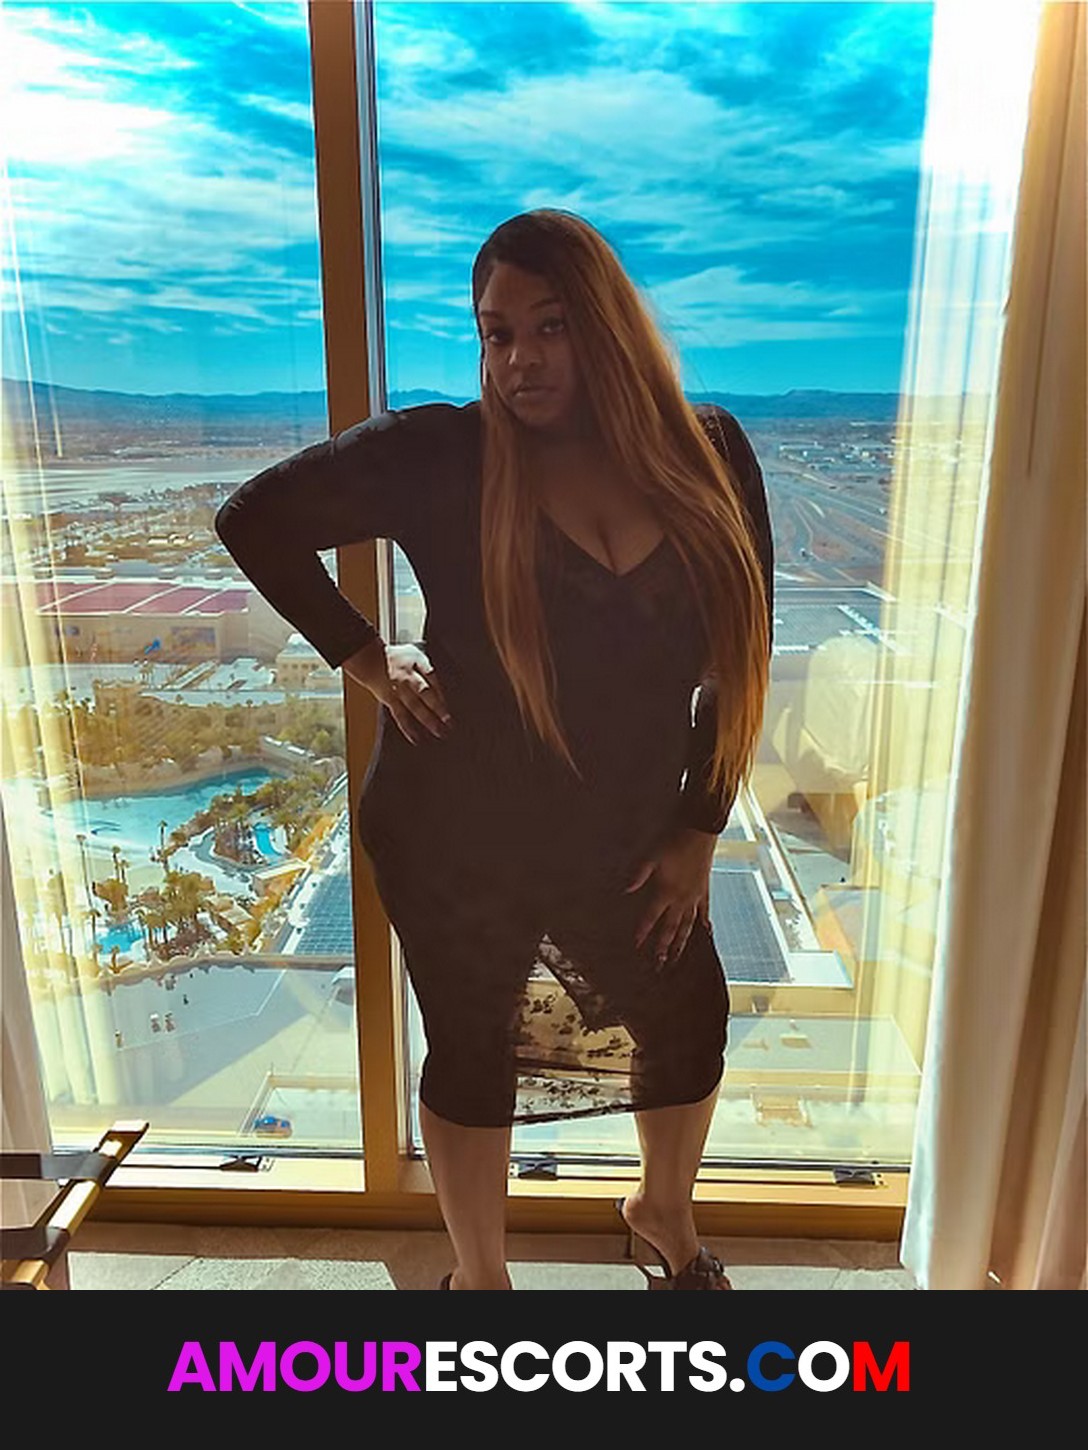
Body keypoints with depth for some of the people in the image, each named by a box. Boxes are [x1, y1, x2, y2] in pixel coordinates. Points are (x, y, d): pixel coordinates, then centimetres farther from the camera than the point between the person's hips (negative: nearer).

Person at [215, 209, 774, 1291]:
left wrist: (697, 833, -1)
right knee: (473, 1054, 15)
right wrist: (368, 662, -11)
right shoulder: (438, 455, -16)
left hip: (628, 838, 4)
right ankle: (478, 1273, 46)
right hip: (458, 839, -3)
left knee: (691, 1027, 19)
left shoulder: (707, 457, -9)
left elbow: (737, 660, -2)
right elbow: (254, 519, -5)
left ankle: (663, 1211, 54)